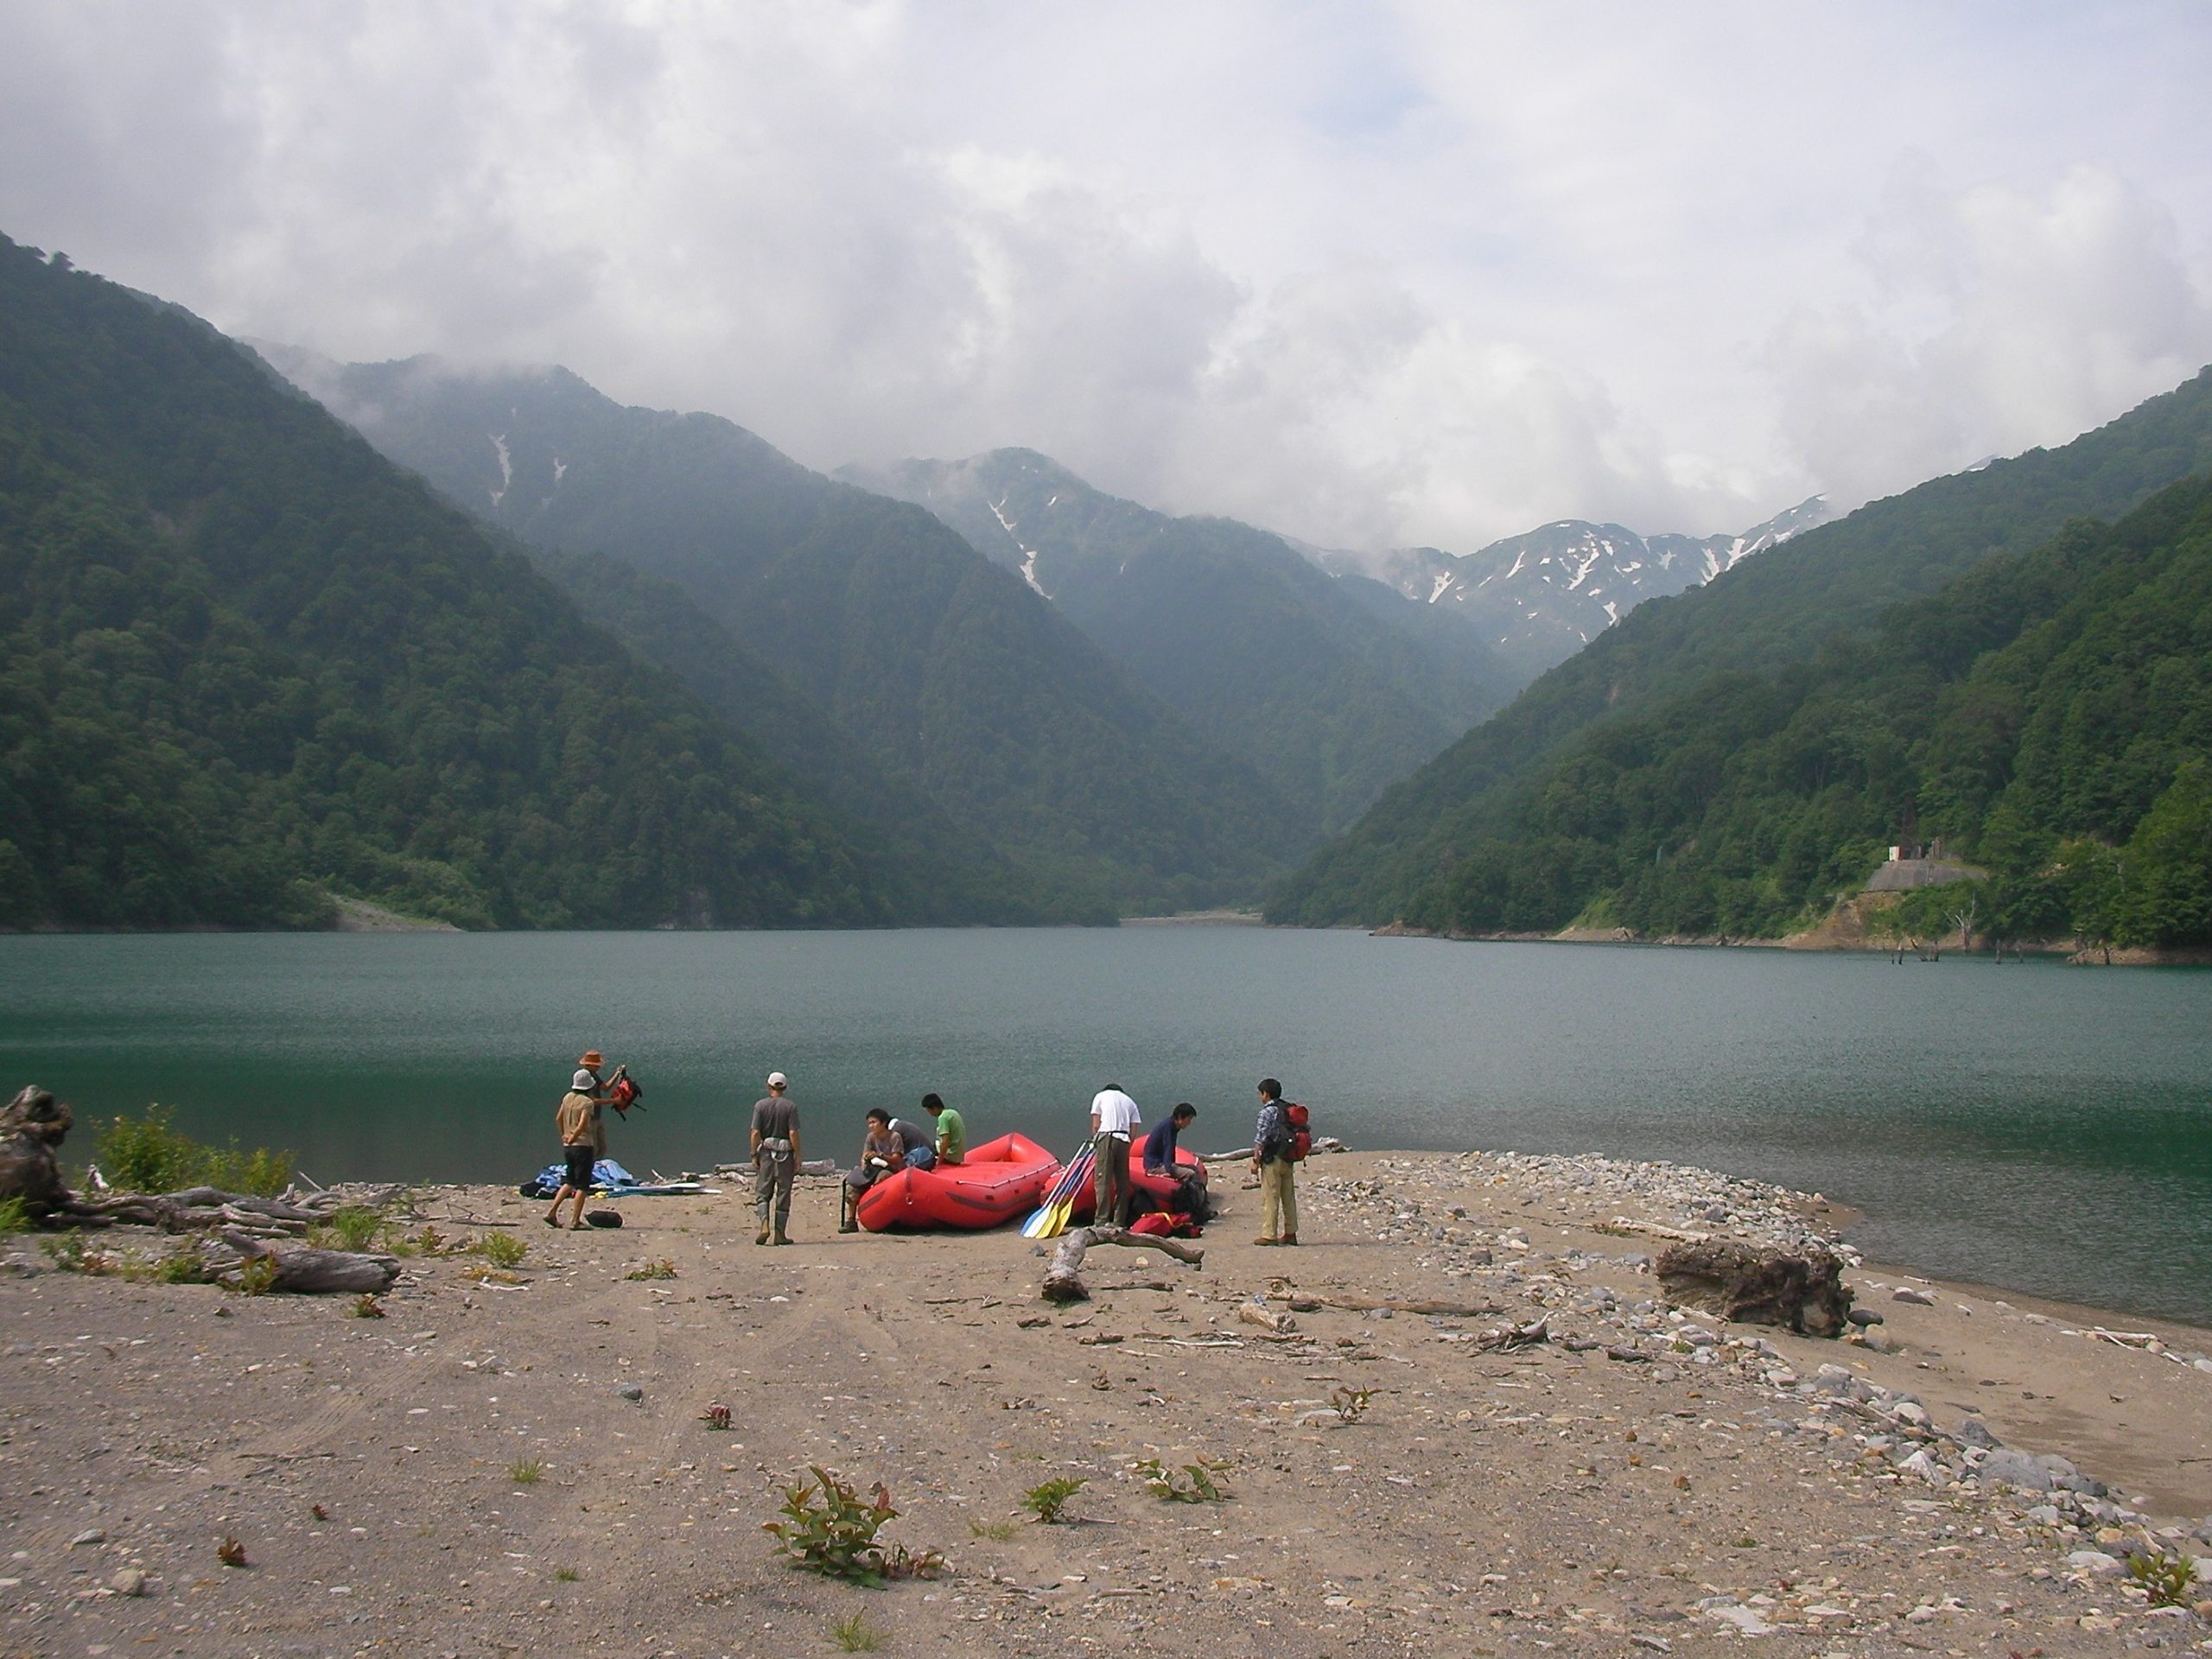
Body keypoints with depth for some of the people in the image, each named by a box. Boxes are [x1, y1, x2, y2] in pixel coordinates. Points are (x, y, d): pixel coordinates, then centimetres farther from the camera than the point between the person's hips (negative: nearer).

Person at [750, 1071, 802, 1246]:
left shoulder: (760, 1105, -1)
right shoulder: (790, 1106, -4)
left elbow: (756, 1133, -4)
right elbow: (793, 1133, -9)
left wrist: (754, 1155, 3)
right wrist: (797, 1157, -3)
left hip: (766, 1152, 1)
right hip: (785, 1153, -1)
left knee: (762, 1192, 8)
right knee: (783, 1195, 6)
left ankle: (764, 1225, -15)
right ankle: (780, 1234, 7)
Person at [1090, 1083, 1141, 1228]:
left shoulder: (1101, 1096, 16)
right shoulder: (1130, 1102, 23)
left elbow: (1095, 1125, 6)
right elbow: (1134, 1130, 12)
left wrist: (1094, 1141, 17)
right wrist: (1127, 1147, 16)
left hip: (1106, 1137, -3)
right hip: (1124, 1140, 3)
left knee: (1102, 1180, -7)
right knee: (1122, 1182, 9)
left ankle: (1101, 1221, -15)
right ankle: (1119, 1222, 7)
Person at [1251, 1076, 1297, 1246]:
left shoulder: (1267, 1112, -11)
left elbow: (1261, 1139, -15)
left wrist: (1256, 1160, -11)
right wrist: (1291, 1156, 18)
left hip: (1272, 1159, -8)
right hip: (1288, 1159, 8)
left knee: (1270, 1198, -4)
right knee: (1289, 1197, 11)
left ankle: (1269, 1235, -5)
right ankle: (1290, 1233, 16)